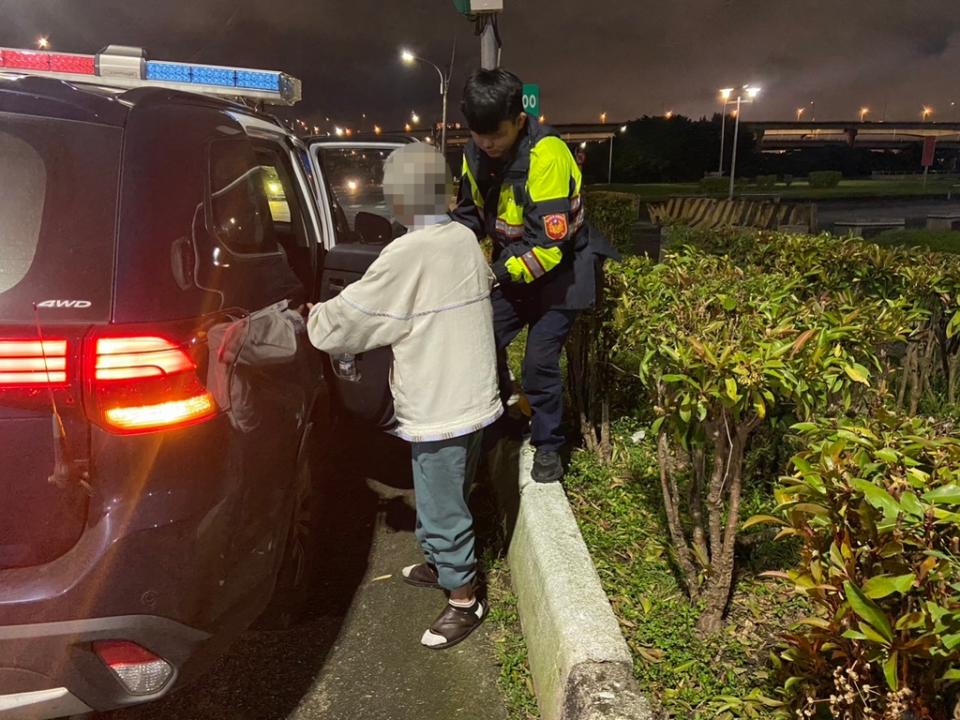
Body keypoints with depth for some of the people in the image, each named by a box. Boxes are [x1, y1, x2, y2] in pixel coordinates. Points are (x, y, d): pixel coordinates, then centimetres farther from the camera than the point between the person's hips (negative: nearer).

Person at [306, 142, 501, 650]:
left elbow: (340, 323, -16)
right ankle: (442, 565, 44)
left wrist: (311, 317, 5)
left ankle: (463, 600, 22)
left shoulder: (407, 255, -21)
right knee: (445, 497, 25)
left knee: (442, 506, 7)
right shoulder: (465, 239, 2)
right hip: (472, 396, 8)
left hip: (438, 408, -8)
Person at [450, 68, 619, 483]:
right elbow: (469, 213, 7)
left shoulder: (547, 155, -29)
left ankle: (548, 446, 13)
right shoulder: (476, 152, -7)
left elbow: (548, 245, -31)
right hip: (512, 266, 6)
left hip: (559, 270, -6)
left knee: (539, 360, -9)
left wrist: (496, 274, -30)